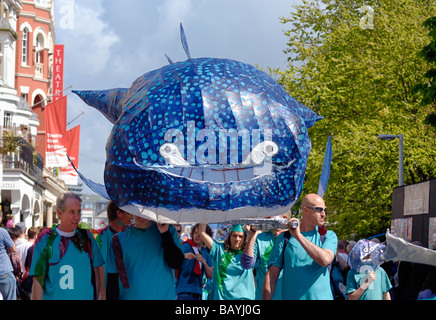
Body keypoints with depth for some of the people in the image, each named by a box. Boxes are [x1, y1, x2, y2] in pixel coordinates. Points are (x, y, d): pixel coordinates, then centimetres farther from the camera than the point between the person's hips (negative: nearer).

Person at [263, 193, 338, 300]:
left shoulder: (329, 236, 4)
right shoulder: (284, 238, 4)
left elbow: (325, 260, -16)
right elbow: (272, 274, 1)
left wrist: (298, 236, -16)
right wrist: (266, 298, -9)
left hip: (321, 297, 0)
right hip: (290, 297, 0)